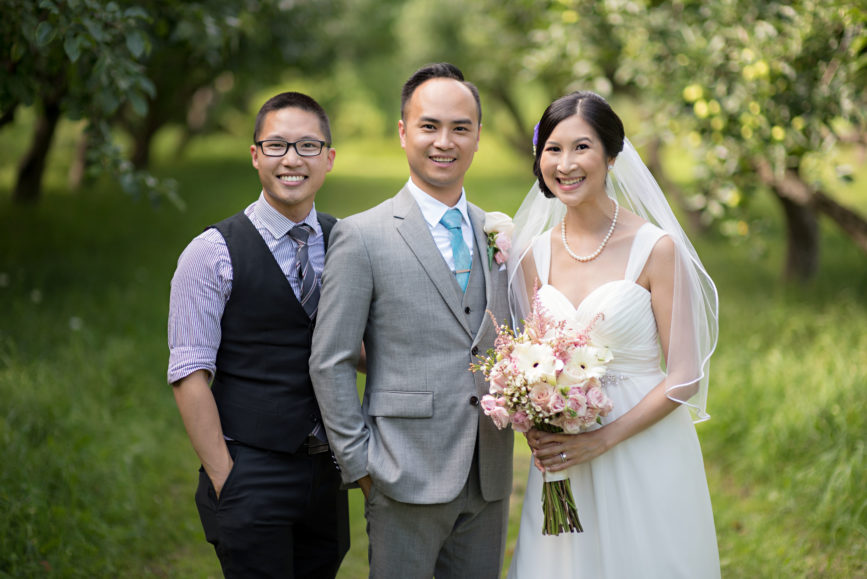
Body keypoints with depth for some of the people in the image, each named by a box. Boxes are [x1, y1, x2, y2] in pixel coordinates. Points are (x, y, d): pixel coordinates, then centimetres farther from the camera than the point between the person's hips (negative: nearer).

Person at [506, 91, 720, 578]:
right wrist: (539, 430, -7)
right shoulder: (537, 254, 5)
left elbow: (684, 377, -11)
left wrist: (599, 440, -17)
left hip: (646, 457, -4)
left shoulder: (655, 247, -10)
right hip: (560, 458, 4)